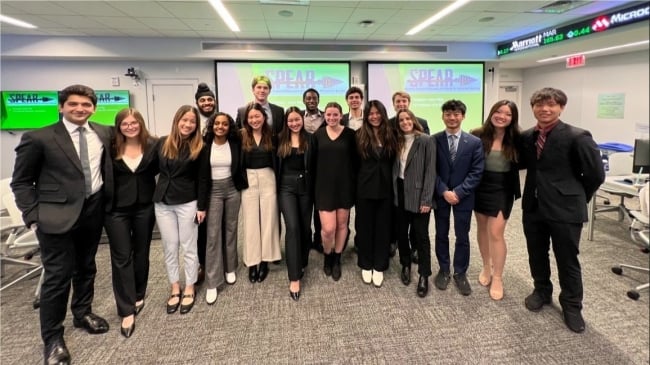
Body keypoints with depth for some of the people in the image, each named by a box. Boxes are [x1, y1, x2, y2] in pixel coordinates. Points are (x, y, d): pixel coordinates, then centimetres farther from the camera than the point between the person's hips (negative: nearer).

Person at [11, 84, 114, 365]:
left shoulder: (103, 133, 3)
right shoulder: (39, 138, -9)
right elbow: (21, 181, -4)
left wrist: (108, 201, 6)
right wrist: (34, 217, -10)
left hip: (93, 209, 5)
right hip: (57, 214, -4)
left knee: (86, 267, 19)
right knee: (58, 275, 0)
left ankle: (83, 313, 40)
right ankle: (52, 338, 18)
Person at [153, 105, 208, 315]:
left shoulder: (198, 147, -5)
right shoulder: (162, 143, 3)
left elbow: (202, 179, -5)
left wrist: (202, 207, -8)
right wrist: (150, 196, 4)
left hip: (188, 203, -3)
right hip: (162, 203, 3)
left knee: (189, 248, 7)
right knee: (169, 248, 11)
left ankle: (189, 289, 22)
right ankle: (175, 289, 25)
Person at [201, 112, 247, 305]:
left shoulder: (236, 143, -2)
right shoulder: (204, 144, -6)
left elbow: (241, 167, 8)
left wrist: (241, 187, -1)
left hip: (232, 189, 2)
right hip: (213, 191, -2)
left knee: (230, 230, 12)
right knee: (213, 234, -3)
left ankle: (230, 268, 31)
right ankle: (212, 283, 4)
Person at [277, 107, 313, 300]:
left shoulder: (310, 139, 2)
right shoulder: (280, 139, 4)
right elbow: (276, 164, 6)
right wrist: (276, 186, 1)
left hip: (305, 186, 1)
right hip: (287, 186, -1)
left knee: (305, 227, 9)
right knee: (292, 227, -10)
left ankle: (302, 263, 33)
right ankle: (294, 278, -6)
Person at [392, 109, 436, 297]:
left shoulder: (426, 141, -9)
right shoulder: (398, 141, 8)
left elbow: (430, 171, -12)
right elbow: (395, 168, 9)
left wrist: (426, 199, -16)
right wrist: (394, 191, 1)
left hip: (418, 194, -5)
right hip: (400, 193, 5)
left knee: (420, 235, 3)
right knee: (401, 232, 14)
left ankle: (424, 275, 18)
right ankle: (406, 265, 34)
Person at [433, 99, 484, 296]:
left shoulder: (474, 142, -3)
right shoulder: (434, 140, -3)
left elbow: (476, 172, -6)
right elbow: (431, 170, -4)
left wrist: (458, 192, -15)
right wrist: (444, 191, -14)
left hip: (463, 196, 0)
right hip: (440, 195, 0)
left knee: (462, 236, 9)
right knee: (441, 234, 11)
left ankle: (460, 273, 26)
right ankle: (444, 270, 28)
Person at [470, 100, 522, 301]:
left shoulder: (516, 139, -6)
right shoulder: (477, 135, -8)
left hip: (503, 190, -1)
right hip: (480, 188, 2)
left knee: (496, 233, -4)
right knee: (482, 228, 14)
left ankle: (497, 278, 12)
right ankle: (486, 267, 34)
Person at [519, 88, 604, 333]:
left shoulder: (577, 137, -13)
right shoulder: (527, 137, 3)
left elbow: (596, 174, -7)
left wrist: (577, 198, 1)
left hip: (564, 209, -5)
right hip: (533, 207, 5)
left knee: (567, 260, 8)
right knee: (536, 255, 17)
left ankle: (572, 306, 28)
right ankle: (541, 291, 40)